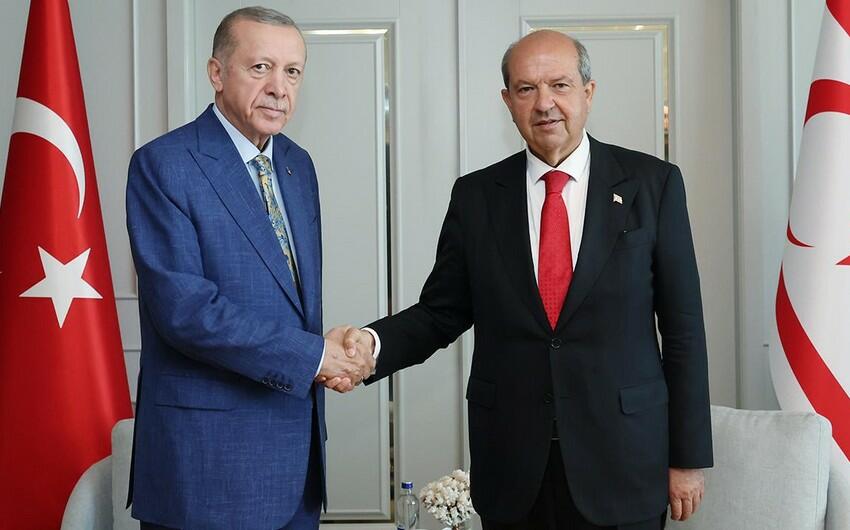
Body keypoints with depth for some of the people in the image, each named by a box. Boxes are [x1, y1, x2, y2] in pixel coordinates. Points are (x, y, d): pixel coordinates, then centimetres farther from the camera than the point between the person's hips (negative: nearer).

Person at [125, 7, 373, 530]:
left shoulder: (298, 164, 11)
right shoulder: (163, 165, -11)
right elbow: (181, 306, -20)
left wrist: (334, 357, 3)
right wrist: (311, 355, -17)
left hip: (299, 435, 7)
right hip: (209, 446, -6)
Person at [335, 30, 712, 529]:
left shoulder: (652, 183, -2)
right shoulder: (476, 195, 3)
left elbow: (683, 327, -2)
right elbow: (441, 313, 6)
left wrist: (689, 456, -2)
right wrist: (374, 342, -15)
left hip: (623, 464, -1)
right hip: (511, 468, 2)